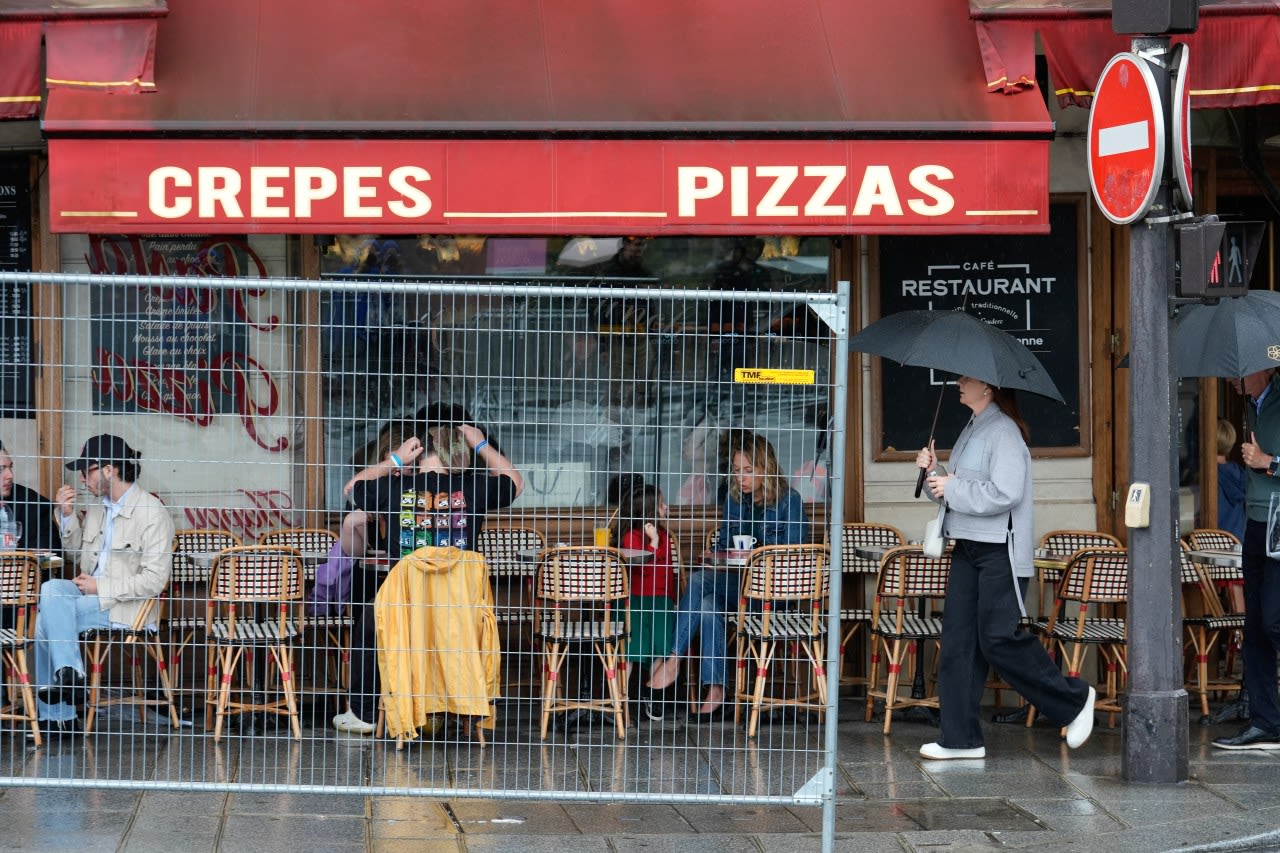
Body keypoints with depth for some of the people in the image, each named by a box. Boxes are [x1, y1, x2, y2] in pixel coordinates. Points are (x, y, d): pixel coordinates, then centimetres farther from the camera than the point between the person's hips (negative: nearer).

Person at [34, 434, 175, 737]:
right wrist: (68, 516, 9)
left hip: (126, 606, -8)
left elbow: (154, 581, -17)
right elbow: (79, 552, 26)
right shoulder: (97, 506, 13)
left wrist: (101, 587, -17)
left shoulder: (152, 513, -13)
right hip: (93, 594, 8)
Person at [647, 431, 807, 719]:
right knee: (707, 605, -31)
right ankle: (715, 694, -34)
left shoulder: (788, 500, -4)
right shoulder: (734, 499, 14)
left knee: (699, 581, -29)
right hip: (738, 581, 6)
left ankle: (672, 660, -24)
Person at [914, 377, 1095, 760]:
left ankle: (1074, 699, 7)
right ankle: (960, 738, 6)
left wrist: (952, 488, -15)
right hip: (967, 547, 9)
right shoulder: (972, 430, 17)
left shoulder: (1003, 431, -13)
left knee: (998, 638, -10)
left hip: (999, 551, -9)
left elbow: (1004, 494, -23)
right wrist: (933, 471, 6)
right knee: (957, 641, 4)